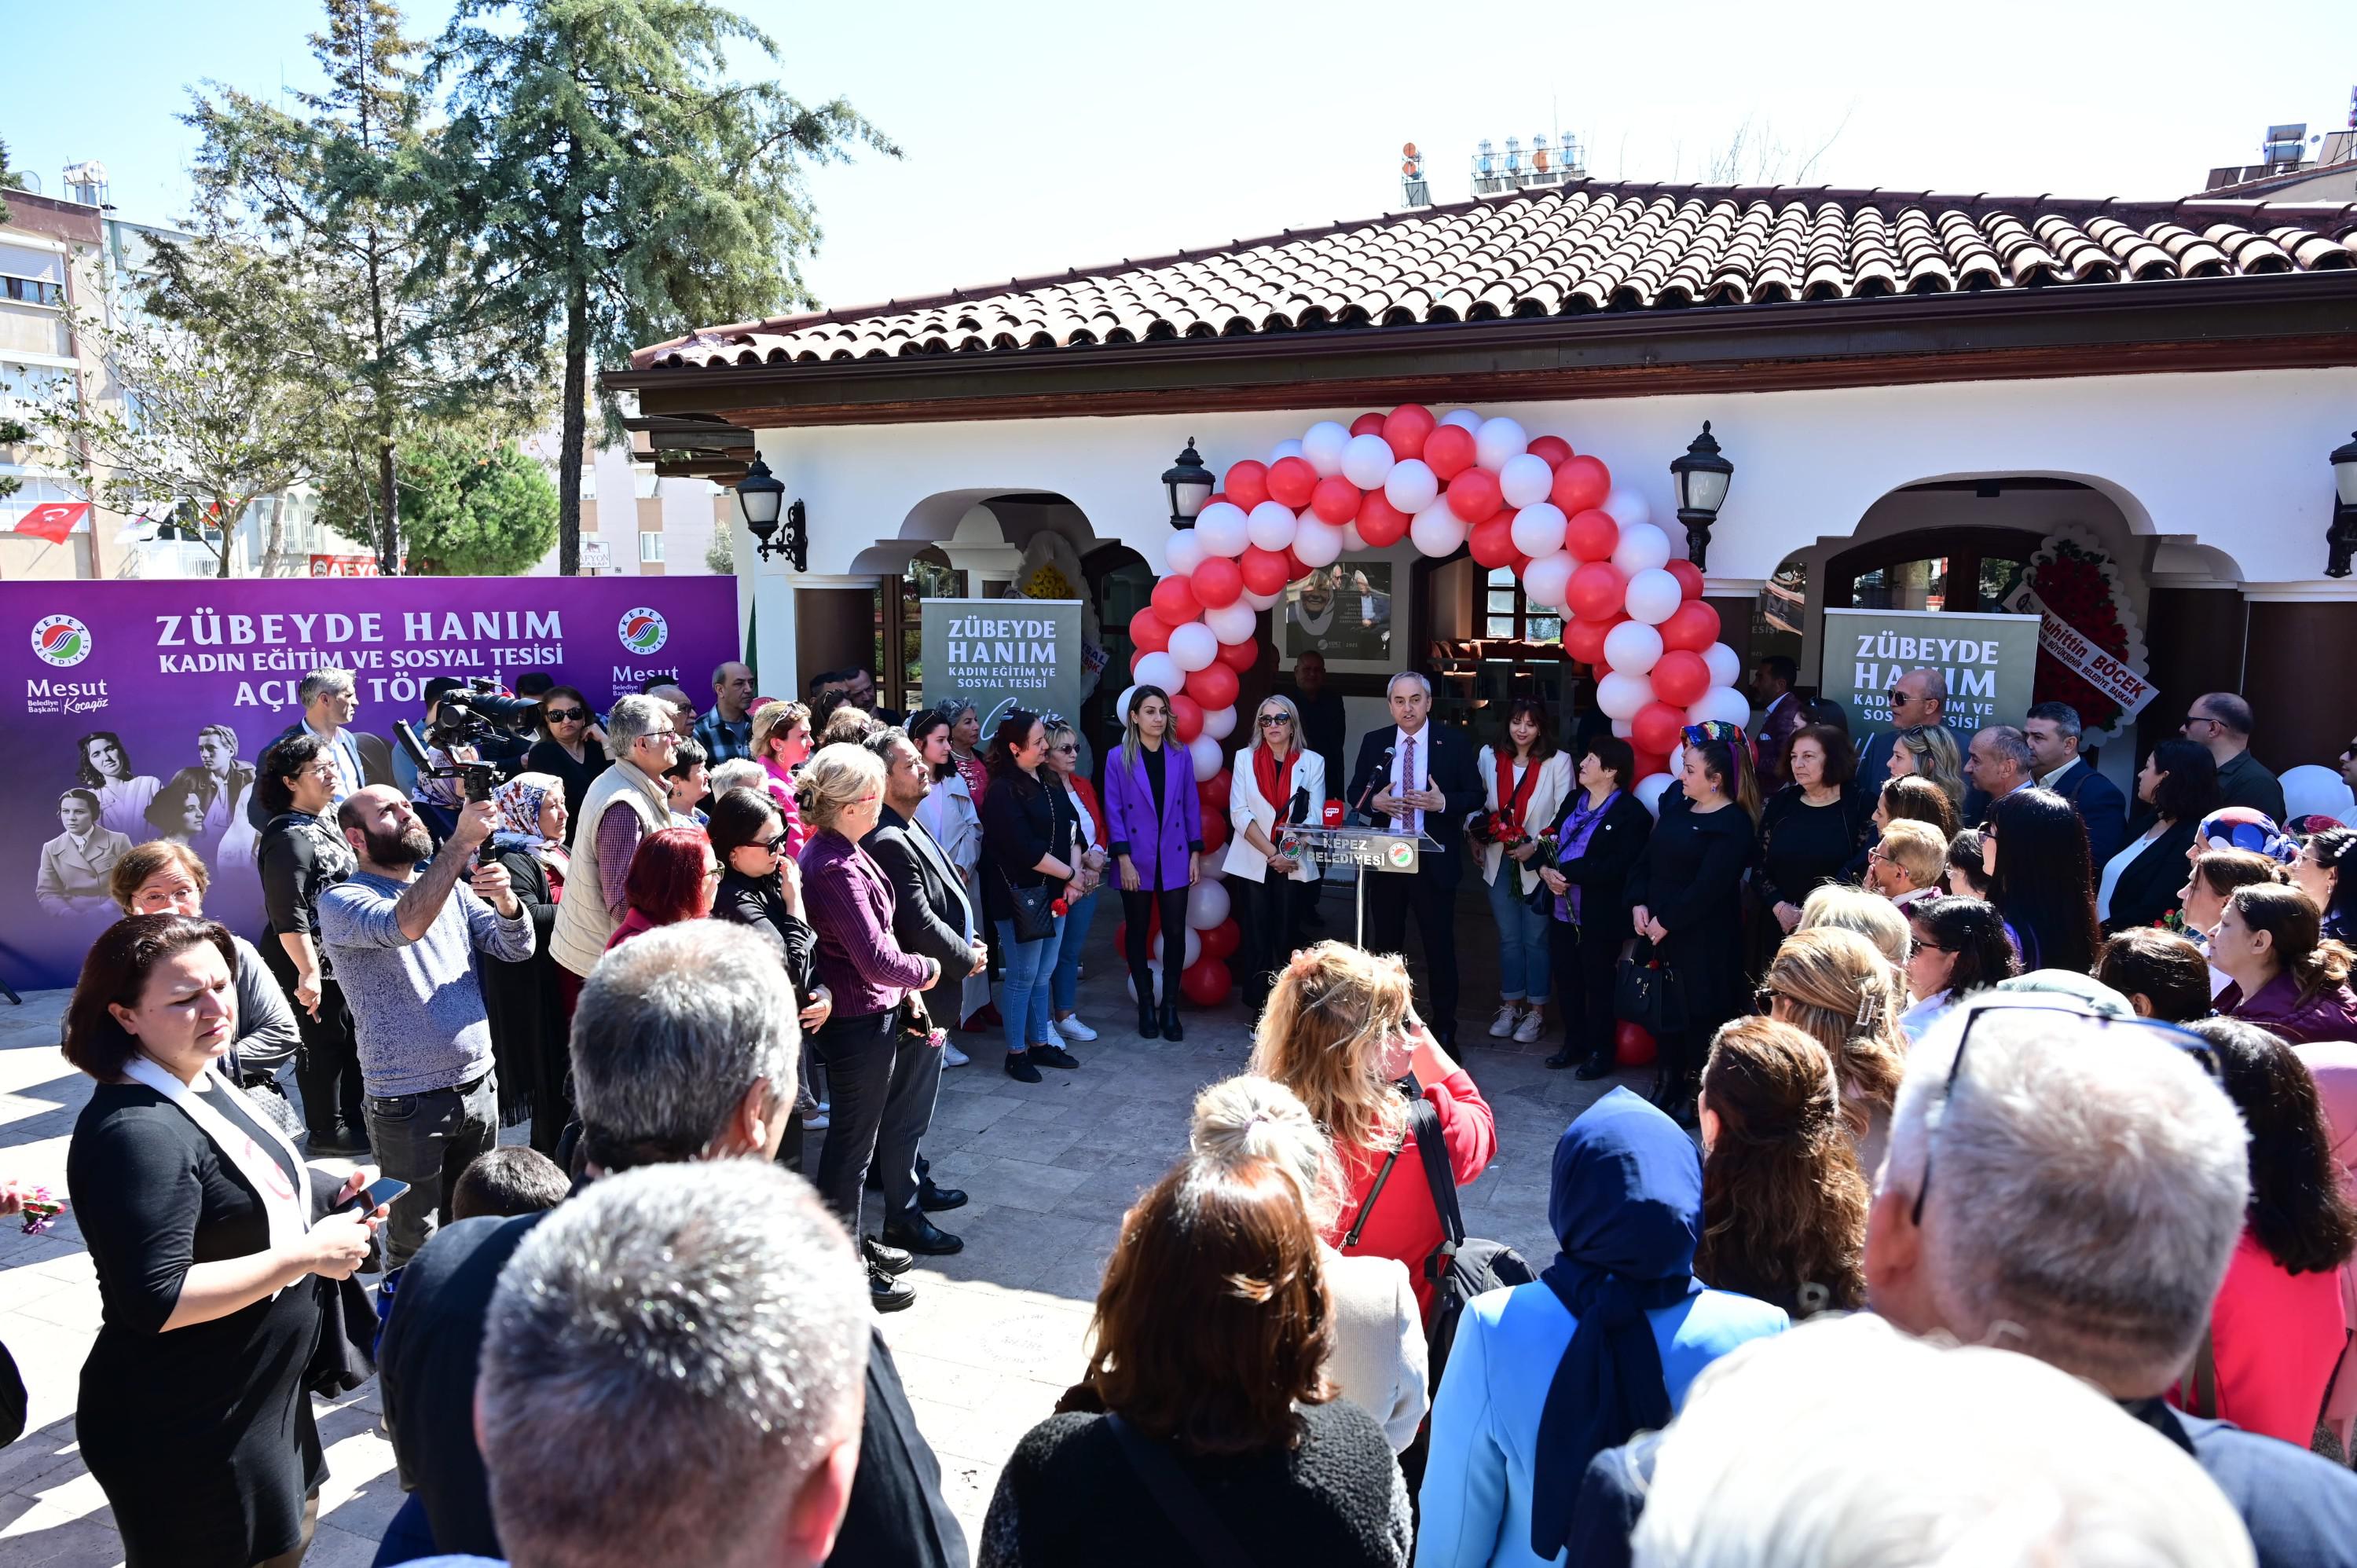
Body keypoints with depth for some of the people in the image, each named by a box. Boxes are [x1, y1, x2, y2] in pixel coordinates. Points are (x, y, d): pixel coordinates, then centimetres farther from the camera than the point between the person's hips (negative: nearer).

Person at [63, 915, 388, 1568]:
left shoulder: (204, 1081, 2)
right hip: (186, 1435, -9)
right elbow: (156, 1300, -30)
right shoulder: (136, 1133, -28)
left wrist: (333, 1194, 0)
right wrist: (307, 1255, -26)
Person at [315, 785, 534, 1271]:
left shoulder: (454, 888, 8)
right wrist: (462, 840, -33)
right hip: (409, 1101, -5)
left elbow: (516, 948, 1)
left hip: (478, 1085, 5)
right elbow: (406, 925, -31)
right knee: (416, 1245, 5)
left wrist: (503, 898, -20)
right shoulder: (340, 900, -10)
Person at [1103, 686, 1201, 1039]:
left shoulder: (1180, 755, 4)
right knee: (1138, 935, 8)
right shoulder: (1118, 758, -3)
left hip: (1174, 860, 2)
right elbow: (1114, 811, -5)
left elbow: (1192, 805, 6)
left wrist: (1196, 853, 2)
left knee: (1175, 933, 2)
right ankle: (1146, 1008, 20)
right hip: (1137, 861, -2)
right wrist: (1124, 859, -11)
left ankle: (1170, 1008, 13)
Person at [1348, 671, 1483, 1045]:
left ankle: (1444, 1028, 16)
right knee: (1385, 944, 13)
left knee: (1440, 945, 5)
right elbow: (1355, 793, 8)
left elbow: (1475, 796, -2)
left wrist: (1443, 802, -20)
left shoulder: (1452, 742, -2)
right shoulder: (1374, 742, 5)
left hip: (1434, 860, -2)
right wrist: (1374, 801, -13)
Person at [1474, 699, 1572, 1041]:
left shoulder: (1557, 762, -8)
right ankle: (1510, 1006, 22)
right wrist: (1475, 837, 2)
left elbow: (1565, 815, -8)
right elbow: (1476, 800, 14)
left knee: (1535, 939, 3)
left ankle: (1536, 1010, 15)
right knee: (1508, 938, 12)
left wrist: (1536, 846, -16)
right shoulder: (1489, 757, 3)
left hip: (1538, 862, -3)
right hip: (1499, 861, 4)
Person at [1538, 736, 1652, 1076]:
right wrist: (1545, 870, -12)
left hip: (1599, 917, -7)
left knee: (1598, 985, 7)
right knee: (1567, 980, 15)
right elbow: (1550, 841, 9)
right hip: (1562, 911, 7)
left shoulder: (1632, 812, -14)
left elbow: (1613, 868, -22)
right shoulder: (1574, 799, 11)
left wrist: (1566, 873, -20)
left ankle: (1601, 1051, 22)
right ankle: (1575, 1043, 32)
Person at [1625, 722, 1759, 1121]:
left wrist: (1666, 922, -16)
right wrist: (1639, 903, -2)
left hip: (1702, 938, -7)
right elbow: (1648, 856, 10)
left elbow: (1708, 887, -20)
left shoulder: (1733, 825, -15)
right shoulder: (1676, 801, 8)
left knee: (1697, 1015, 3)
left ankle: (1695, 1098, 18)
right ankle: (1668, 1086, 31)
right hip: (1658, 930, 7)